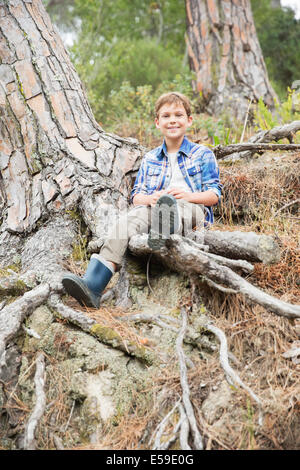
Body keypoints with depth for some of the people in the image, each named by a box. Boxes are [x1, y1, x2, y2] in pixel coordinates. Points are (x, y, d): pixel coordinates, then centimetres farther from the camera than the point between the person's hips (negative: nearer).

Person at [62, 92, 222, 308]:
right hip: (153, 208, 2)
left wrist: (188, 196, -13)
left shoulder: (203, 155, 17)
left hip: (192, 211, -2)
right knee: (129, 219, -32)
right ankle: (93, 284, -49)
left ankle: (163, 231, -76)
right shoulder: (150, 159, 27)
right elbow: (136, 195, 18)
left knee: (168, 202, -38)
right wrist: (149, 198, -7)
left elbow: (215, 194, 8)